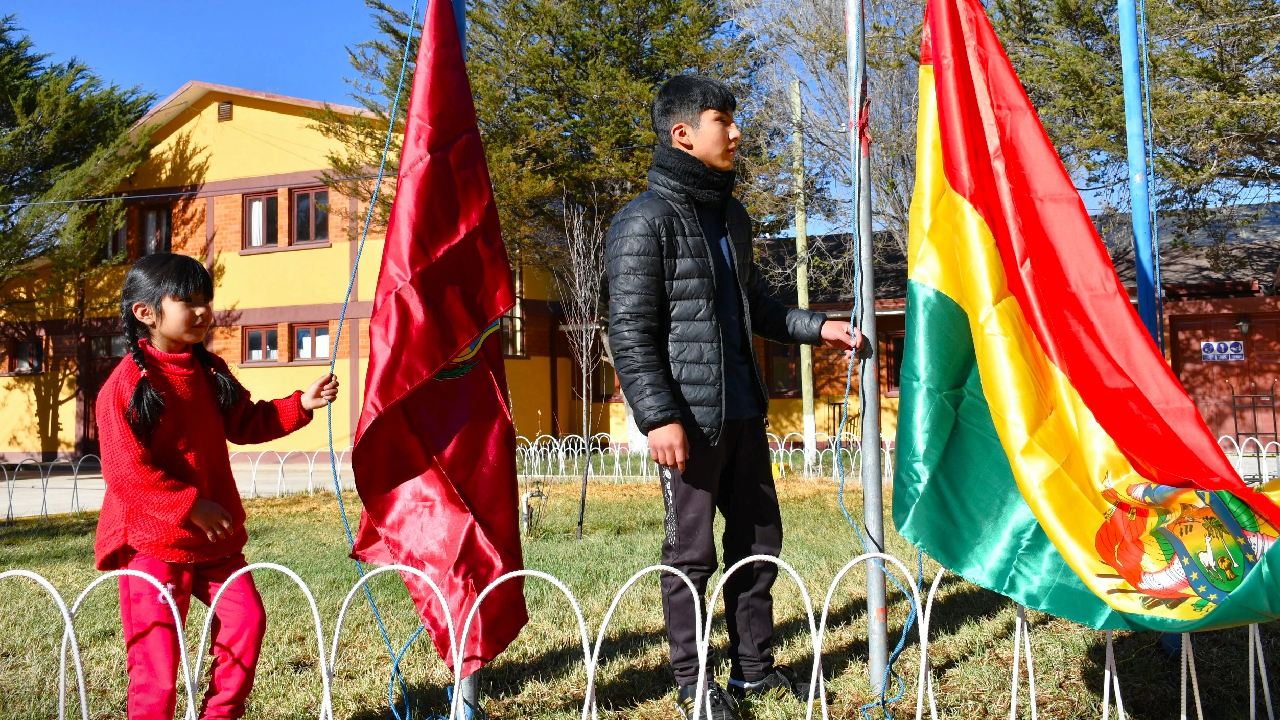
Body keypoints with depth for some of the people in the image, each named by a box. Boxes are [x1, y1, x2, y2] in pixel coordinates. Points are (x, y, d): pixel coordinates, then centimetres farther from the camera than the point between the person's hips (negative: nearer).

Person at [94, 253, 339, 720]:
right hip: (153, 542, -6)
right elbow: (126, 471, -18)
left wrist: (301, 404, 2)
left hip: (215, 536, 6)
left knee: (246, 618, 1)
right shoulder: (126, 384, -15)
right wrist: (193, 507, -20)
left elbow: (245, 424, 17)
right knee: (156, 650, -1)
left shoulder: (209, 372, 7)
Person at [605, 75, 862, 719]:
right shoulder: (645, 221, -9)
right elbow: (630, 332, -14)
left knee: (759, 540, 13)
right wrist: (658, 417, -19)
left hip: (744, 412, 8)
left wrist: (816, 327, 13)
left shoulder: (732, 217, 16)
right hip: (690, 418, -8)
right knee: (690, 554, 2)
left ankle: (754, 666, 27)